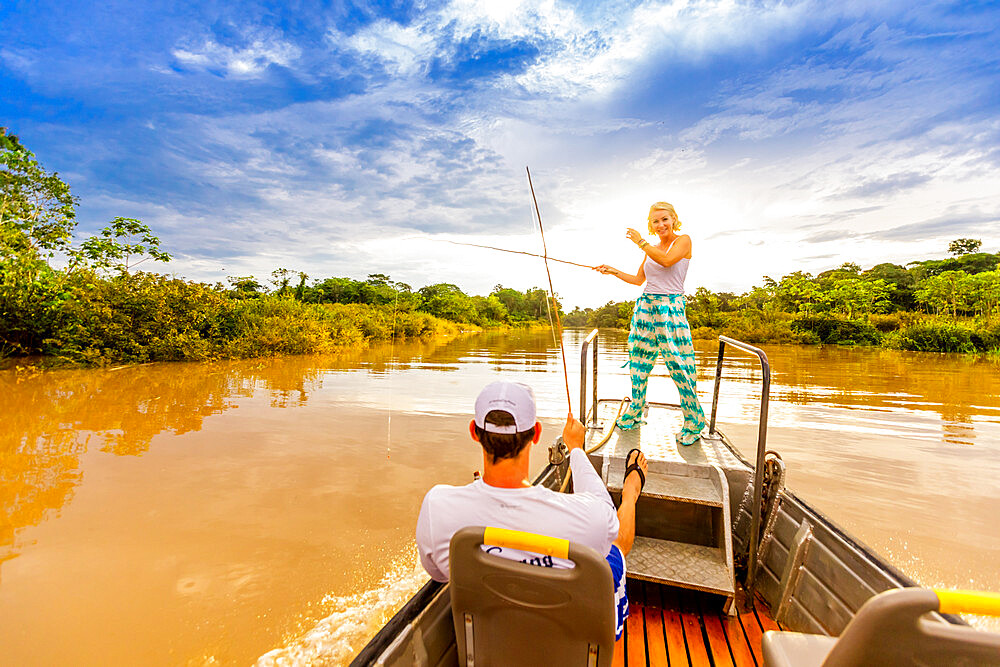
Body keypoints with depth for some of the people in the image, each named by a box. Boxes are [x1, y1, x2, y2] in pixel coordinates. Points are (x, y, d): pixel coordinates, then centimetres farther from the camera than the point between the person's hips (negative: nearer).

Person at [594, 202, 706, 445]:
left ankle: (694, 421, 7)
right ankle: (635, 412, 21)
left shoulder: (683, 240, 0)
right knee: (639, 360, 8)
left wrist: (641, 242, -8)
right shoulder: (651, 250, 18)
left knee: (678, 363, -7)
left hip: (670, 308, -6)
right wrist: (613, 271, 16)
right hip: (645, 306, 6)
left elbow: (667, 260, -19)